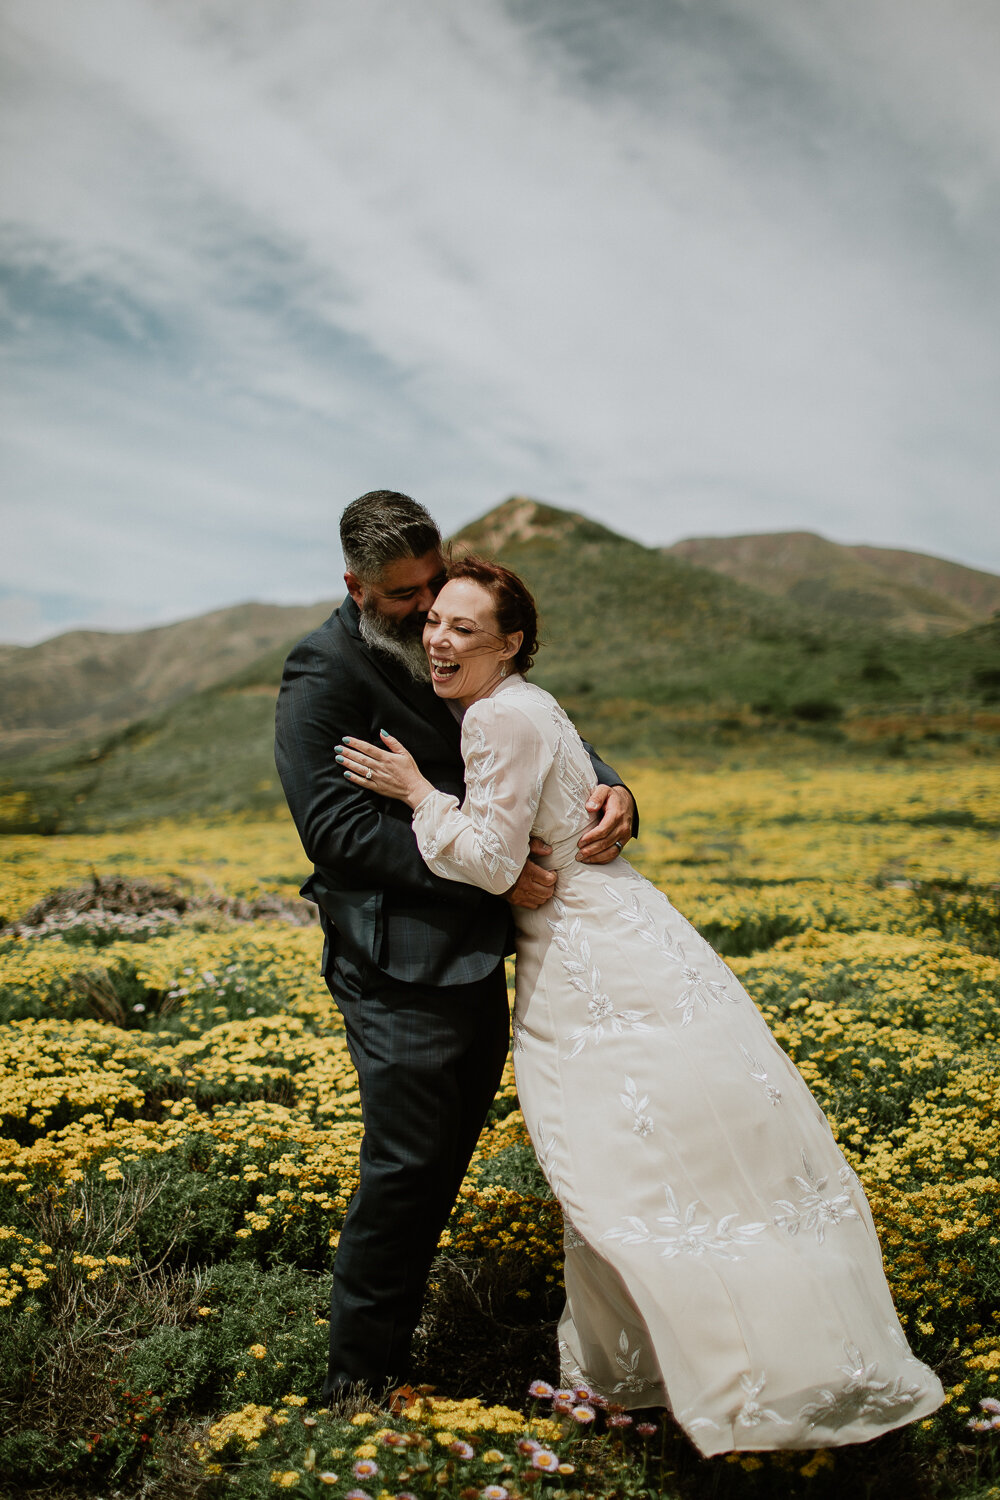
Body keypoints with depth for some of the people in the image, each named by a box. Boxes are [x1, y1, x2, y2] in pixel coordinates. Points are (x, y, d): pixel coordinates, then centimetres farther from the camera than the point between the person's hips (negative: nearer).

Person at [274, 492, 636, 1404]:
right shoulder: (324, 677, -10)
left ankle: (392, 1346, 31)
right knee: (407, 1165, -3)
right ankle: (359, 1382, 15)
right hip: (399, 965, -8)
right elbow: (335, 828, -18)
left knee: (449, 1156, 15)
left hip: (477, 956, 8)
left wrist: (610, 786, -9)